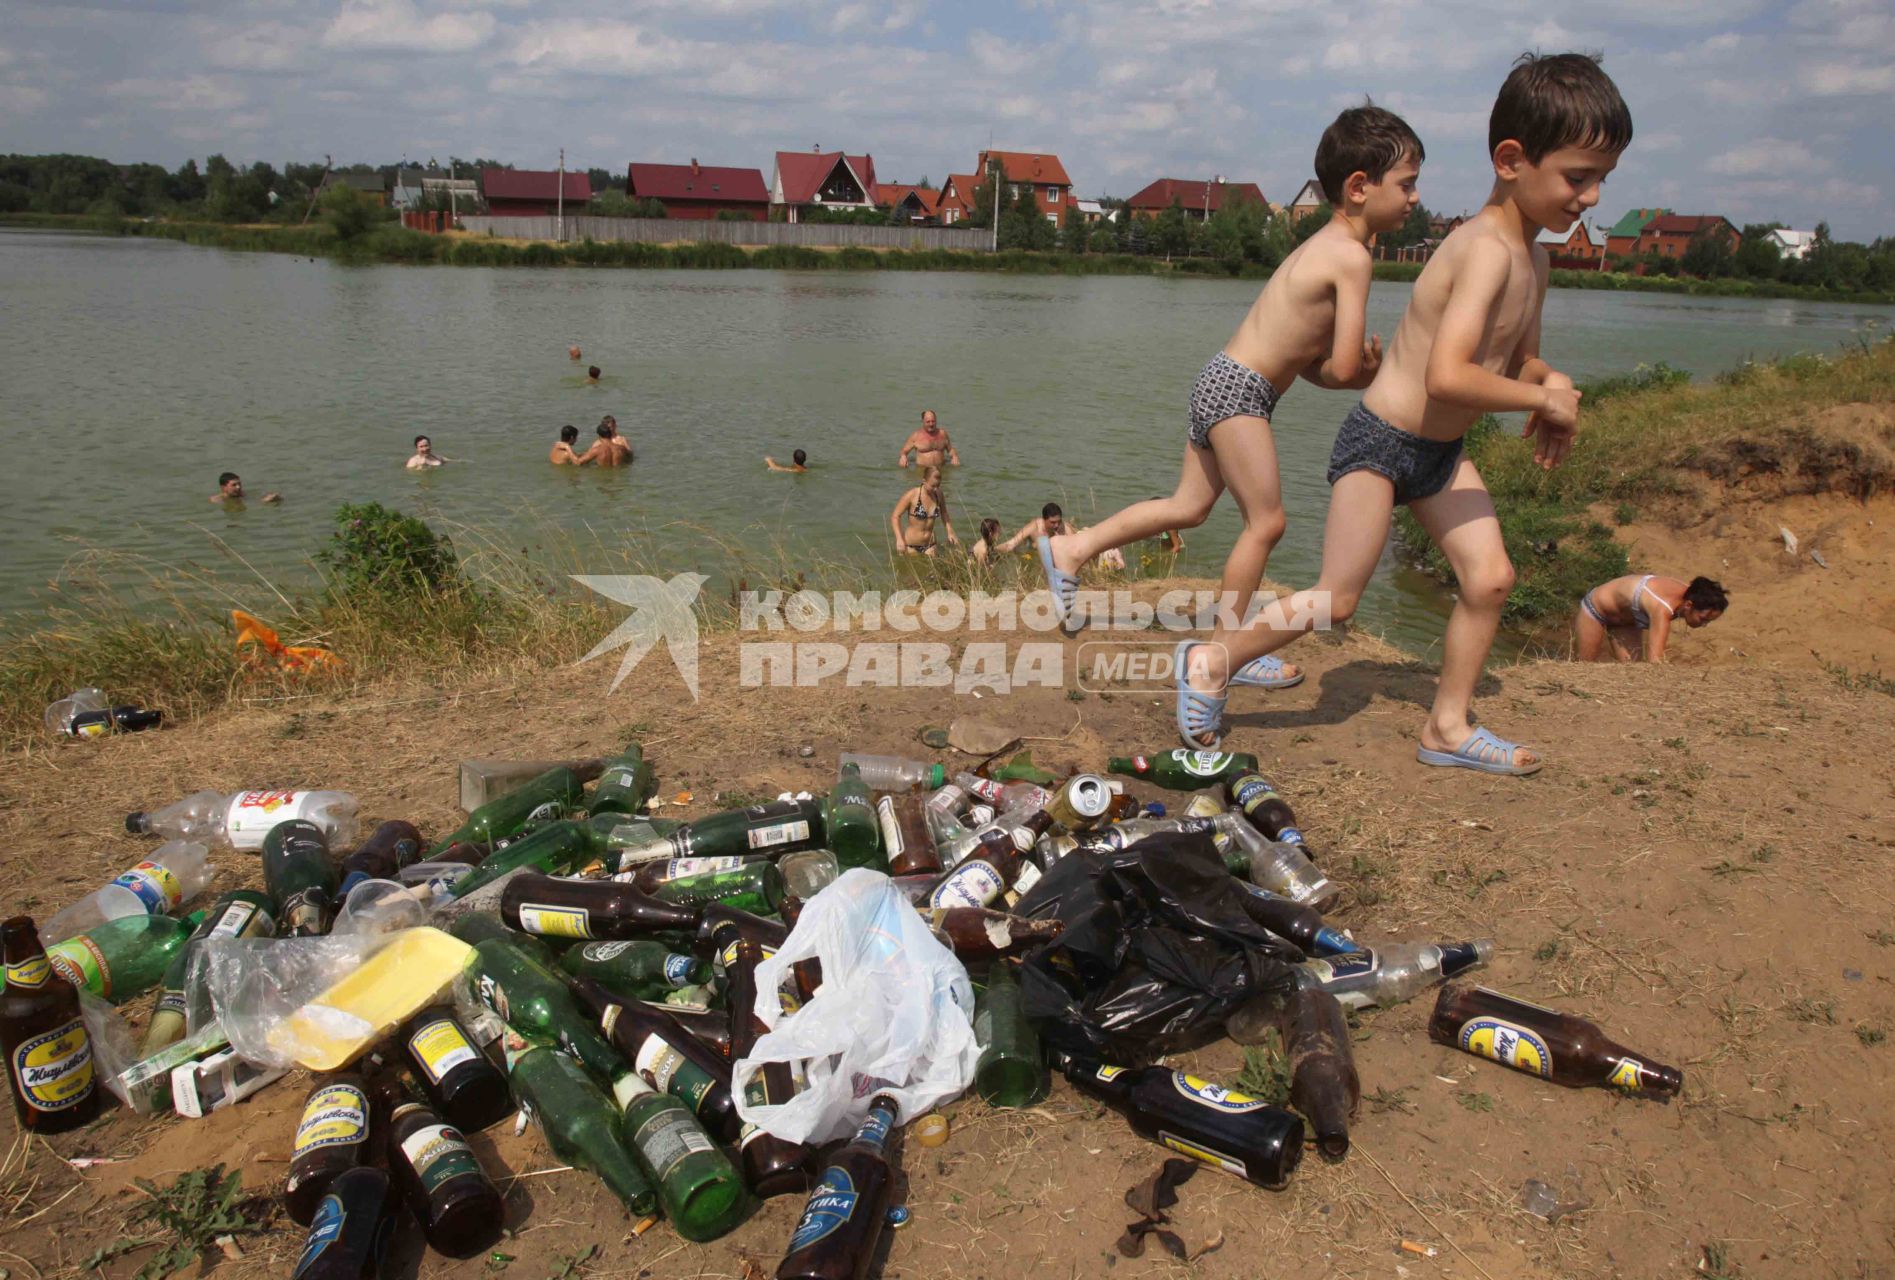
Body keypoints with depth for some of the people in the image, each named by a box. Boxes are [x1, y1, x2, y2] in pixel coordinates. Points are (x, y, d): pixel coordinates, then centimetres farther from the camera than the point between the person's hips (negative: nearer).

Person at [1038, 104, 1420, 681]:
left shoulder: (1321, 246, 15)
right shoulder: (1351, 256, -15)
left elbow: (1306, 357, 15)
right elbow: (1344, 368, -18)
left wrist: (1360, 364, 0)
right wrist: (1365, 371, 5)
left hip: (1218, 381, 10)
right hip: (1239, 392, -10)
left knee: (1188, 507, 17)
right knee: (1266, 521, -1)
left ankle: (1071, 549, 24)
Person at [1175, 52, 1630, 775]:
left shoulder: (1532, 259, 7)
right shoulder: (1487, 250, -24)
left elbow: (1520, 361, 21)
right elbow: (1446, 376, -36)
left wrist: (1549, 385, -3)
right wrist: (1543, 397, -22)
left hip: (1440, 454, 9)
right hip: (1379, 442, -9)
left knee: (1490, 578, 2)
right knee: (1335, 600, -5)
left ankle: (1448, 726, 15)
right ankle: (1212, 661, 13)